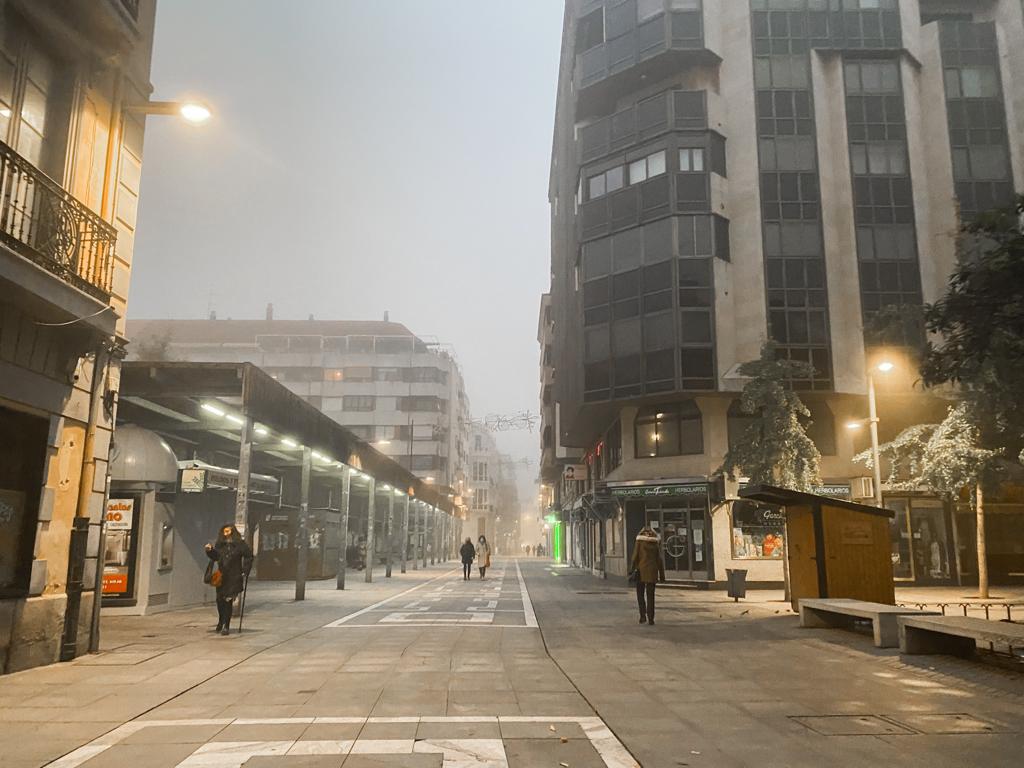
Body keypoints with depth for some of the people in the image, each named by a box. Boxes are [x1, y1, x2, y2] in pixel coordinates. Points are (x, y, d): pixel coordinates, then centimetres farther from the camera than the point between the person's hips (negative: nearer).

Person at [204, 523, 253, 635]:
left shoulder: (240, 544, -5)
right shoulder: (220, 544, 7)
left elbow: (248, 557, -1)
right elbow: (215, 557, 14)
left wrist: (245, 571, -5)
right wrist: (209, 551, -3)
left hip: (234, 578, -4)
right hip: (221, 577, 4)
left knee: (228, 601, -5)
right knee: (220, 600, 7)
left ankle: (226, 626, 2)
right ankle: (221, 622, 30)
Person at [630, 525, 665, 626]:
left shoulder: (639, 541, -2)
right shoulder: (656, 542, 6)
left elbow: (635, 556, -6)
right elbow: (659, 559, 7)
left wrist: (632, 569, -1)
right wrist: (661, 574, 11)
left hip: (641, 570, -2)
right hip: (653, 571, 2)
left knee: (640, 594, 9)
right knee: (650, 595, 8)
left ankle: (643, 616, 0)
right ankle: (650, 618, 4)